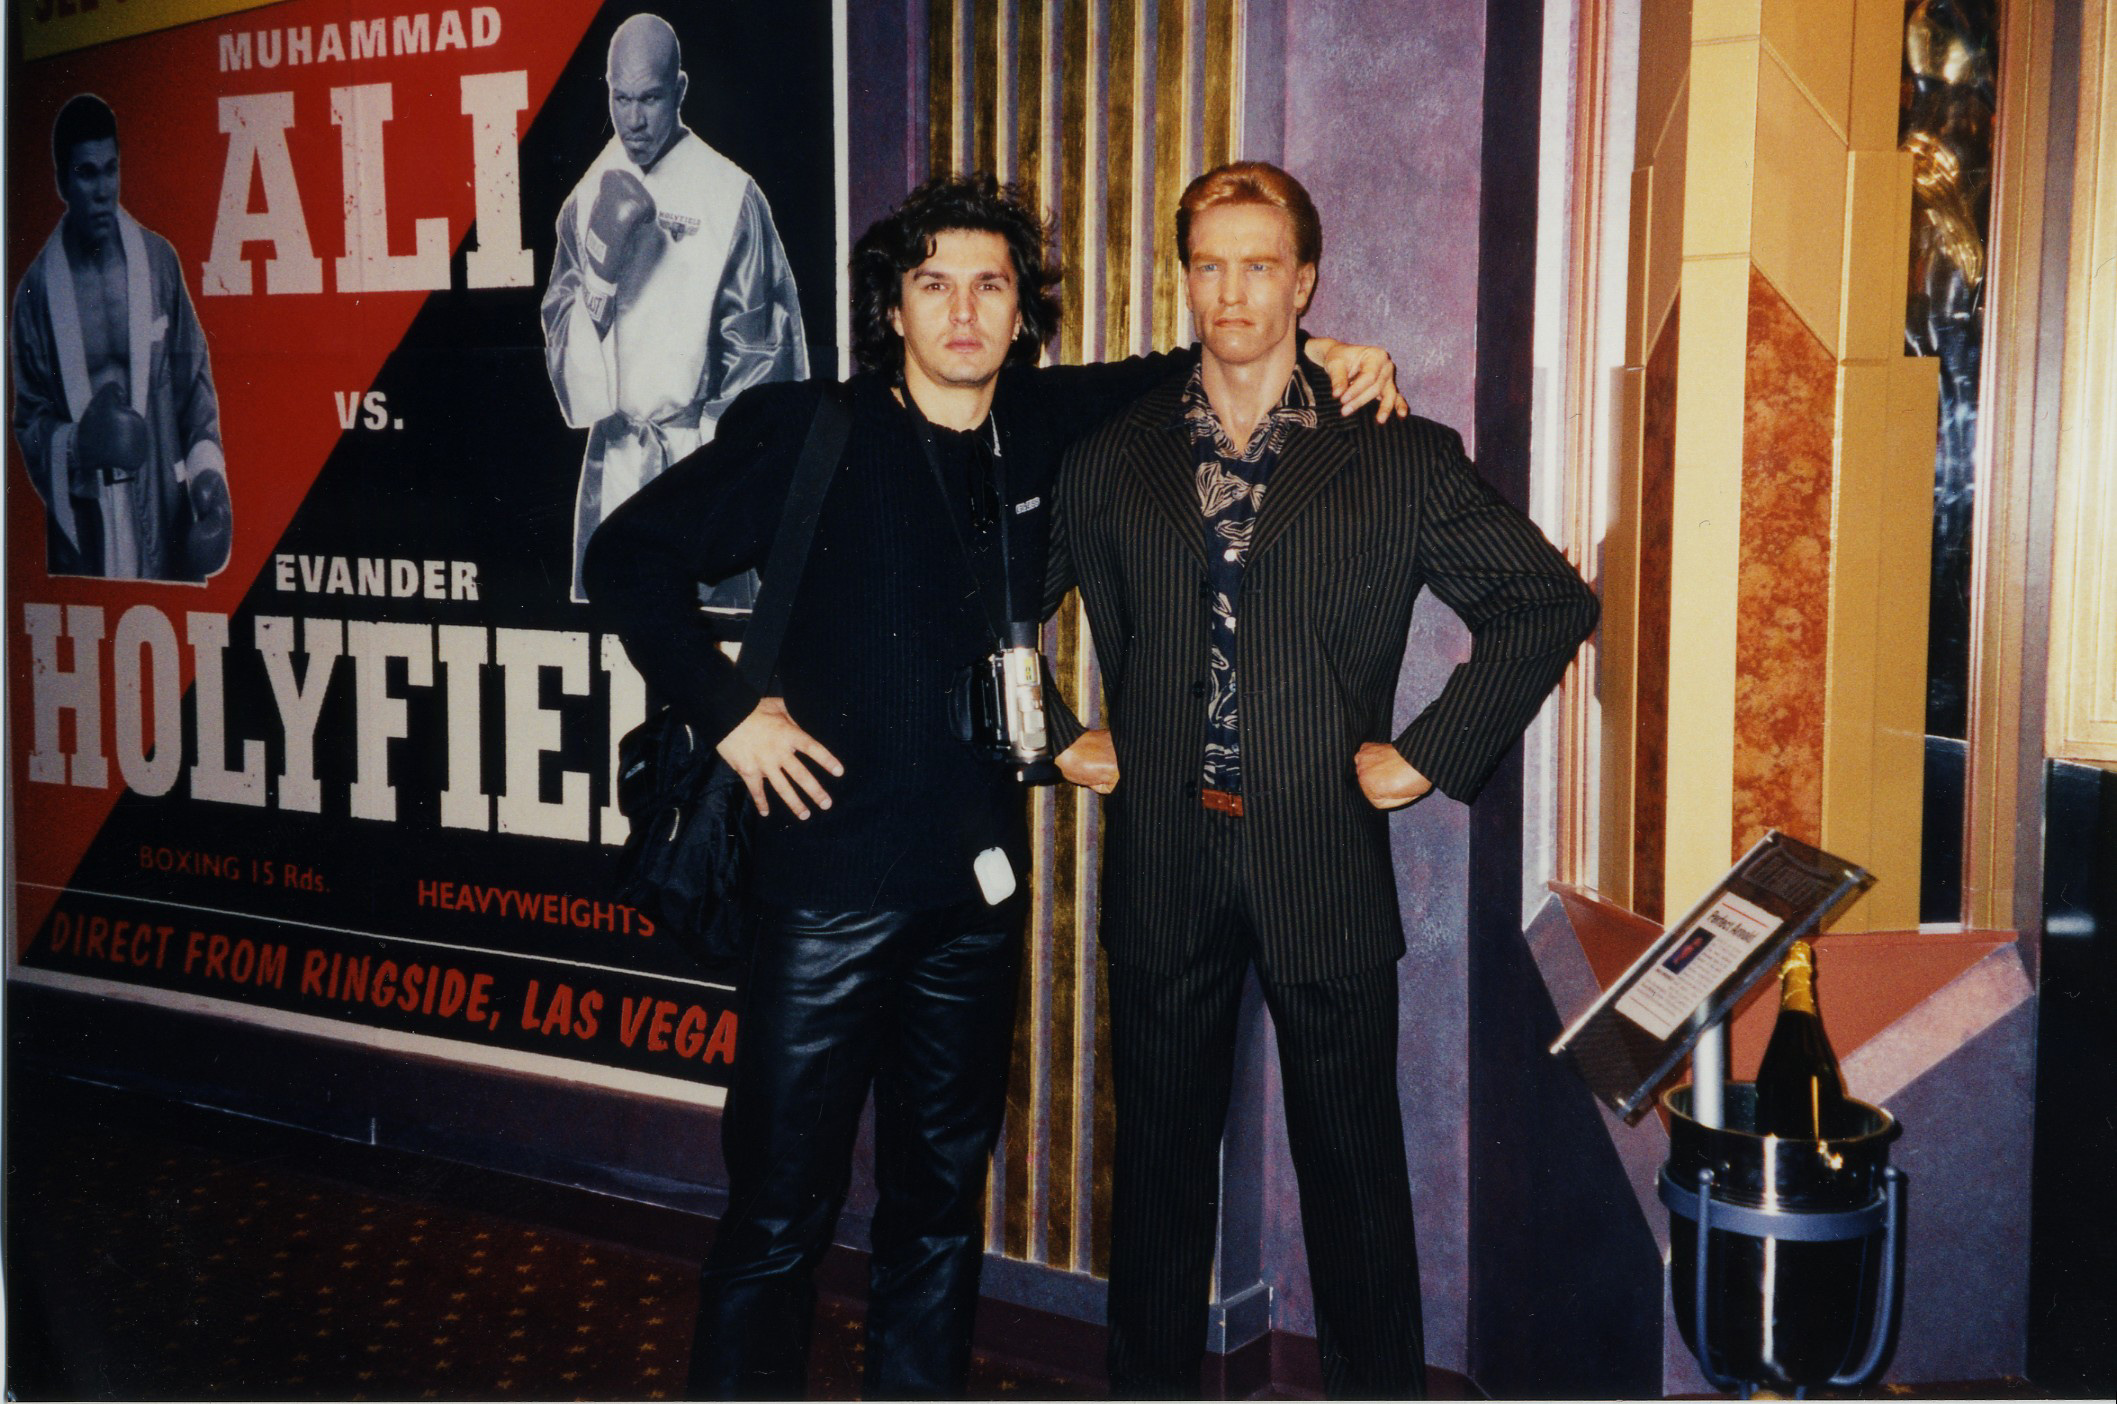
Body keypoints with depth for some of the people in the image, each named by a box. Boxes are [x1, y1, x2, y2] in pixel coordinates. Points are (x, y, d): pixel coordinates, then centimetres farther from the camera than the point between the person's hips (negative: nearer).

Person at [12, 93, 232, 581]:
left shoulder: (158, 260, 3)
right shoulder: (38, 288, 1)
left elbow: (194, 372, 8)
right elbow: (29, 419, 4)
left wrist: (208, 467, -5)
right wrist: (75, 445, -17)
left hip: (162, 509, 1)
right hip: (82, 523, -1)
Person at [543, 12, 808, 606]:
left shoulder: (730, 195, -5)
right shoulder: (591, 194, 9)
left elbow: (758, 345, -2)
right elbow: (561, 319, 6)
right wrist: (601, 258, -12)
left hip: (697, 448, -4)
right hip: (612, 453, 4)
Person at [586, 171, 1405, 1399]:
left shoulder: (1040, 425, 7)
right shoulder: (810, 435, -6)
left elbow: (1180, 373, 24)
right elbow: (630, 556, -3)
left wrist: (1320, 354, 8)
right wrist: (725, 709, -9)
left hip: (978, 884, 5)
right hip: (833, 880, -4)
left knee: (943, 1198, 16)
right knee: (782, 1209, 2)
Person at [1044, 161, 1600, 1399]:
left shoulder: (1397, 460, 0)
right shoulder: (1112, 461, 7)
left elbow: (1552, 602, 1)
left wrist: (1432, 753, -5)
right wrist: (1058, 740, 7)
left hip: (1324, 864, -2)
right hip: (1164, 858, 2)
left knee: (1353, 1160, 8)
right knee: (1161, 1157, 13)